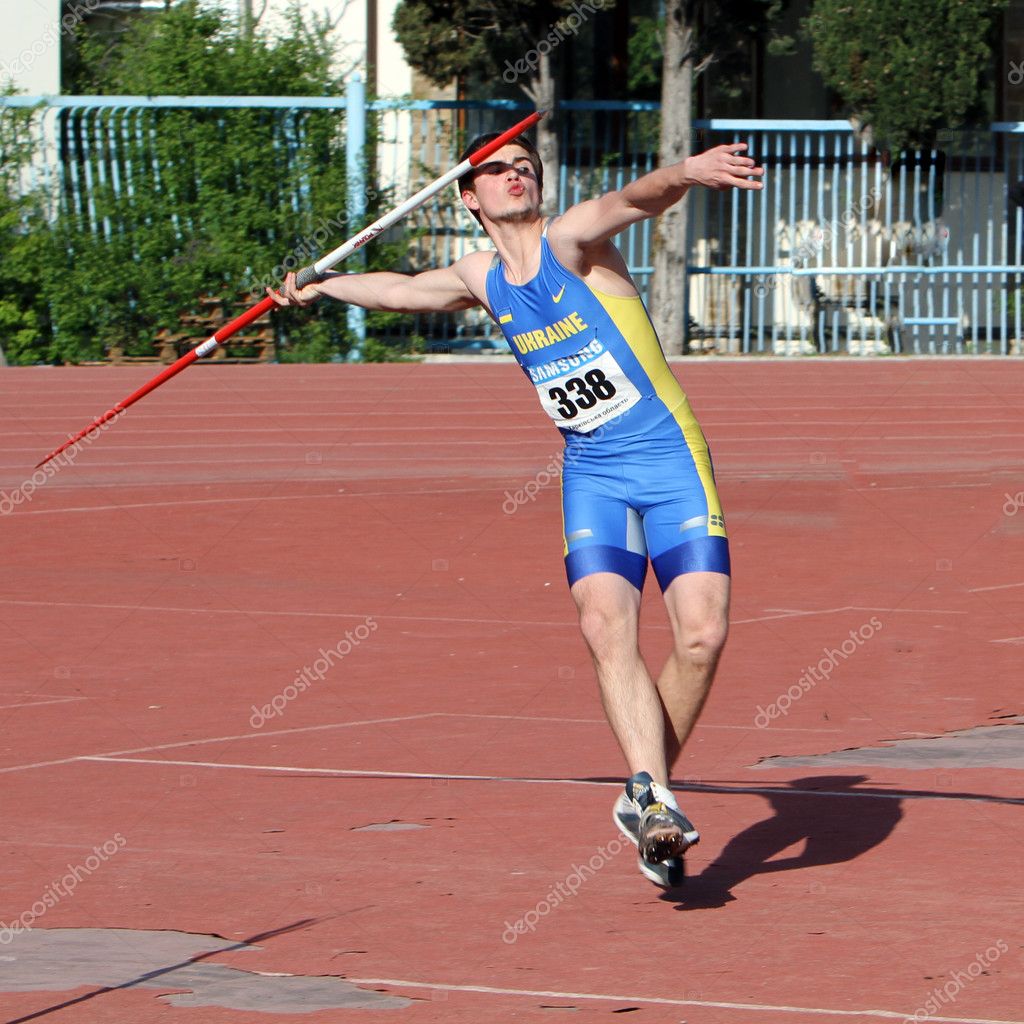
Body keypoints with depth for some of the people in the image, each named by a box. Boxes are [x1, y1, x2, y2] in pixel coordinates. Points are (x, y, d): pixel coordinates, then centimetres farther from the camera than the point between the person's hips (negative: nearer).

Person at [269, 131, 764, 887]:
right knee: (607, 627, -20)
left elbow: (633, 200, -30)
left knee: (703, 634, -13)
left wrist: (686, 173, -51)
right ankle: (654, 796, -29)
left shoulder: (571, 240, -7)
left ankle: (646, 796, 5)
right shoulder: (482, 280, 10)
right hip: (592, 475, 4)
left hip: (671, 458, -4)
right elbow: (401, 290, 32)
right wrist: (321, 286, 47)